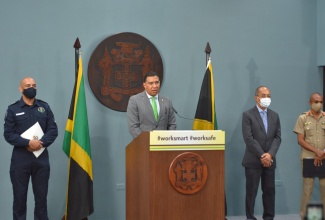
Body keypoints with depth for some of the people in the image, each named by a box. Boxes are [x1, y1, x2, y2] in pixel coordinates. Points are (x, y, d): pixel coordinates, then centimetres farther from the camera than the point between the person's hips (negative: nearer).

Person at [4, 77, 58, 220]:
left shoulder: (44, 107, 10)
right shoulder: (13, 109, 2)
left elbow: (53, 130, 4)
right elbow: (8, 134, -6)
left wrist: (41, 143, -13)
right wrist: (28, 143, -18)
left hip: (41, 158, 2)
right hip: (20, 159, -2)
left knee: (41, 195, 7)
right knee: (19, 195, 4)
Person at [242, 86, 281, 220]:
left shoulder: (274, 116, 11)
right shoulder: (248, 115, -4)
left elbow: (277, 137, 5)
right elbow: (248, 138, -12)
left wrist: (270, 154, -11)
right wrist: (262, 156, -15)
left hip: (269, 160, 4)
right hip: (253, 160, -4)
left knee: (269, 191, 6)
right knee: (251, 191, 0)